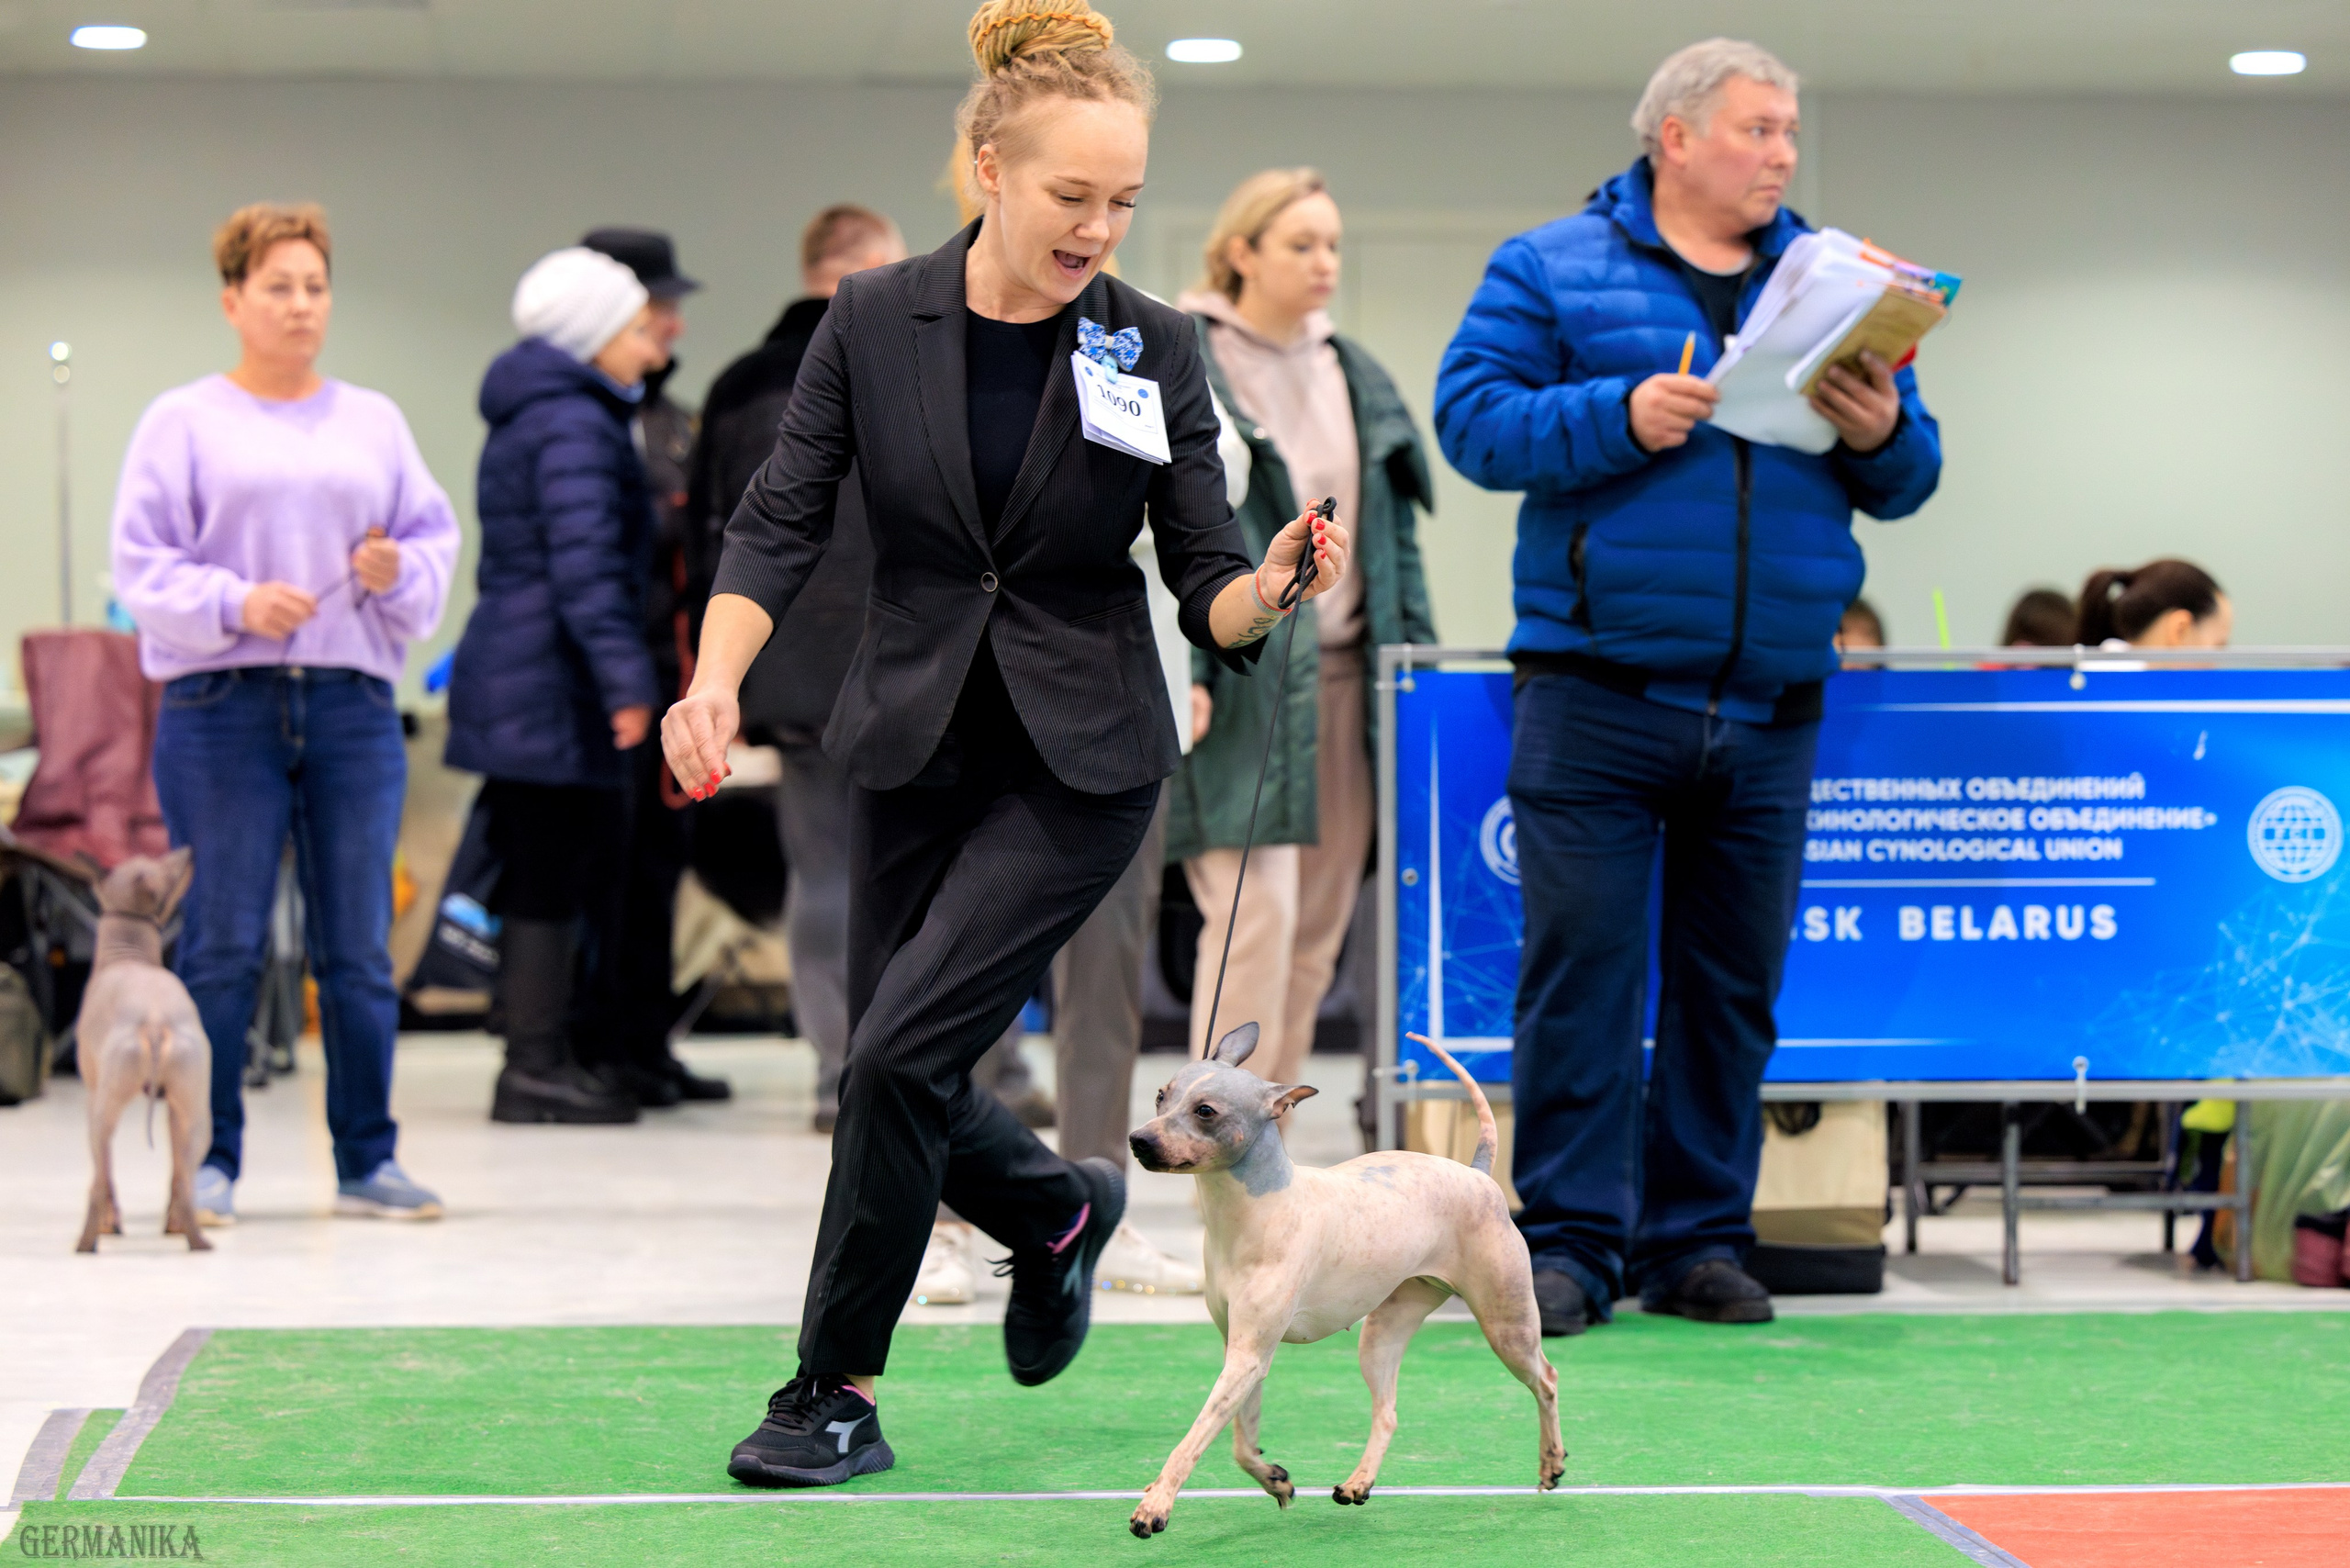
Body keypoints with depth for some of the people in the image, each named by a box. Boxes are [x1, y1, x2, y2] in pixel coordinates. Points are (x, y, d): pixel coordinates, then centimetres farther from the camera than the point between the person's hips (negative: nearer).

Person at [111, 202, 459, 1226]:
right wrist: (235, 604, -16)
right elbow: (140, 563, -1)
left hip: (354, 706, 3)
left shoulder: (374, 421, 15)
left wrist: (398, 571, -8)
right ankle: (210, 1162, 6)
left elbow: (435, 536, 14)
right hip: (222, 707, -3)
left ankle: (367, 1161, 10)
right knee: (223, 941, -2)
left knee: (358, 943, 3)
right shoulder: (183, 422, 5)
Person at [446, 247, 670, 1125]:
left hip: (512, 679, 10)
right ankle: (536, 1071, -2)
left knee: (543, 878, 12)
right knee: (549, 882, -6)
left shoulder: (528, 417, 20)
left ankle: (544, 1060, 16)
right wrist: (626, 678, -26)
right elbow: (584, 562, -22)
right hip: (551, 689, -10)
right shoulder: (575, 425, -13)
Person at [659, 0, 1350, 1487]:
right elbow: (781, 522, -5)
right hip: (915, 749, 3)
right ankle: (1061, 1210, 40)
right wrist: (717, 680, -21)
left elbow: (1208, 585, -5)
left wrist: (1277, 587, -28)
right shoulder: (874, 320, -4)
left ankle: (839, 1392, 0)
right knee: (907, 1085, 7)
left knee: (901, 1046, -15)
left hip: (1081, 763, -3)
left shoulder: (1155, 346, -6)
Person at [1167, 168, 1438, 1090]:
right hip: (1243, 681, -6)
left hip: (1345, 681, 7)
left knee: (1318, 930, 7)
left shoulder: (1357, 379, 17)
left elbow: (1395, 534, 20)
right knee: (1255, 913, -14)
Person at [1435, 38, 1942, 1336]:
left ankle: (1698, 1241, 16)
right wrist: (1620, 416, -17)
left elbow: (1910, 481, 13)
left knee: (1733, 985, 7)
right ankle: (1571, 1241, 1)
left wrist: (1881, 434, -9)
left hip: (1770, 713, 4)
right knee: (1583, 970, -5)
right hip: (1596, 701, -4)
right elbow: (1472, 416, -5)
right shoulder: (1550, 269, 4)